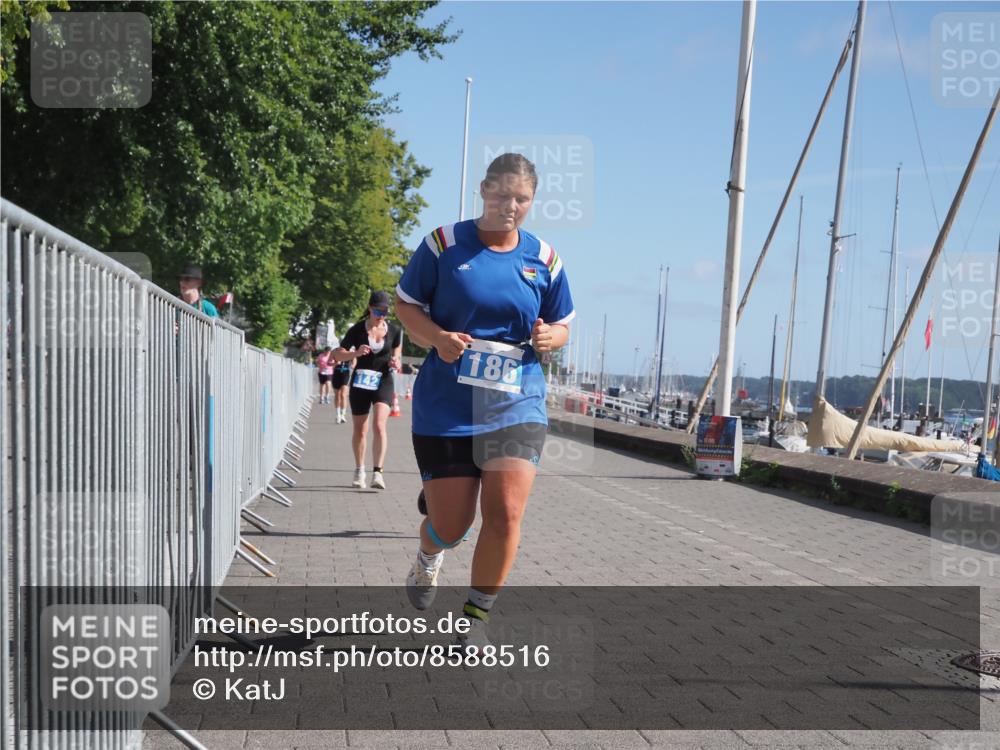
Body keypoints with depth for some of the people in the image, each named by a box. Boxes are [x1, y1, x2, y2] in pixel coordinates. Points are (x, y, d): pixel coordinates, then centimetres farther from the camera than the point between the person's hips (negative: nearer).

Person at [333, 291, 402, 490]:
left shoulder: (394, 330, 0)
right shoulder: (357, 329, -5)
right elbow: (338, 354, -2)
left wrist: (395, 363, -10)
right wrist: (356, 353, -21)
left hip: (383, 382, 0)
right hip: (360, 383, 0)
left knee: (380, 426, -18)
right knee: (360, 430, 10)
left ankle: (377, 472, -19)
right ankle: (359, 471, 28)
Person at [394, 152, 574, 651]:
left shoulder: (544, 259, 5)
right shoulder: (444, 242, -2)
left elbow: (562, 326, 15)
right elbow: (406, 303, 4)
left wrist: (551, 337, -9)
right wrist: (437, 338, -15)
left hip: (517, 404, 2)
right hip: (447, 405, -1)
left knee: (506, 513, -11)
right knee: (451, 525, 3)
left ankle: (476, 615, 12)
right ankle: (428, 559, 42)